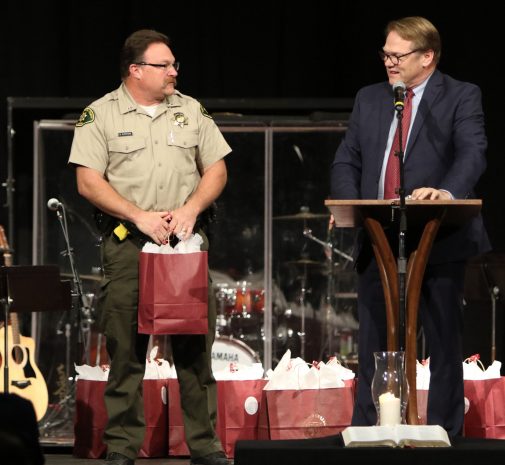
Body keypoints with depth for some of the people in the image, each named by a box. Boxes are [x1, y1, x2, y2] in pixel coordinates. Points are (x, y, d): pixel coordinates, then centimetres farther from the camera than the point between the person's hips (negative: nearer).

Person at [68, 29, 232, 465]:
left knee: (196, 344, 2)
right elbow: (88, 182, -6)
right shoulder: (100, 115, 0)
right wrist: (141, 217, -14)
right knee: (126, 348, -2)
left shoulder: (191, 111, 12)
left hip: (186, 240, 3)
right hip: (127, 244, -3)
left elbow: (216, 170, 12)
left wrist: (190, 210, -6)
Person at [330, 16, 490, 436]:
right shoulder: (369, 99, 15)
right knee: (374, 344, 6)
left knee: (444, 343, 2)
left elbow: (473, 153, -16)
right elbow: (347, 161, 14)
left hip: (439, 242, -4)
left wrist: (448, 192, -36)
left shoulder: (462, 97, -1)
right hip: (378, 241, 4)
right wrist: (347, 205, -6)